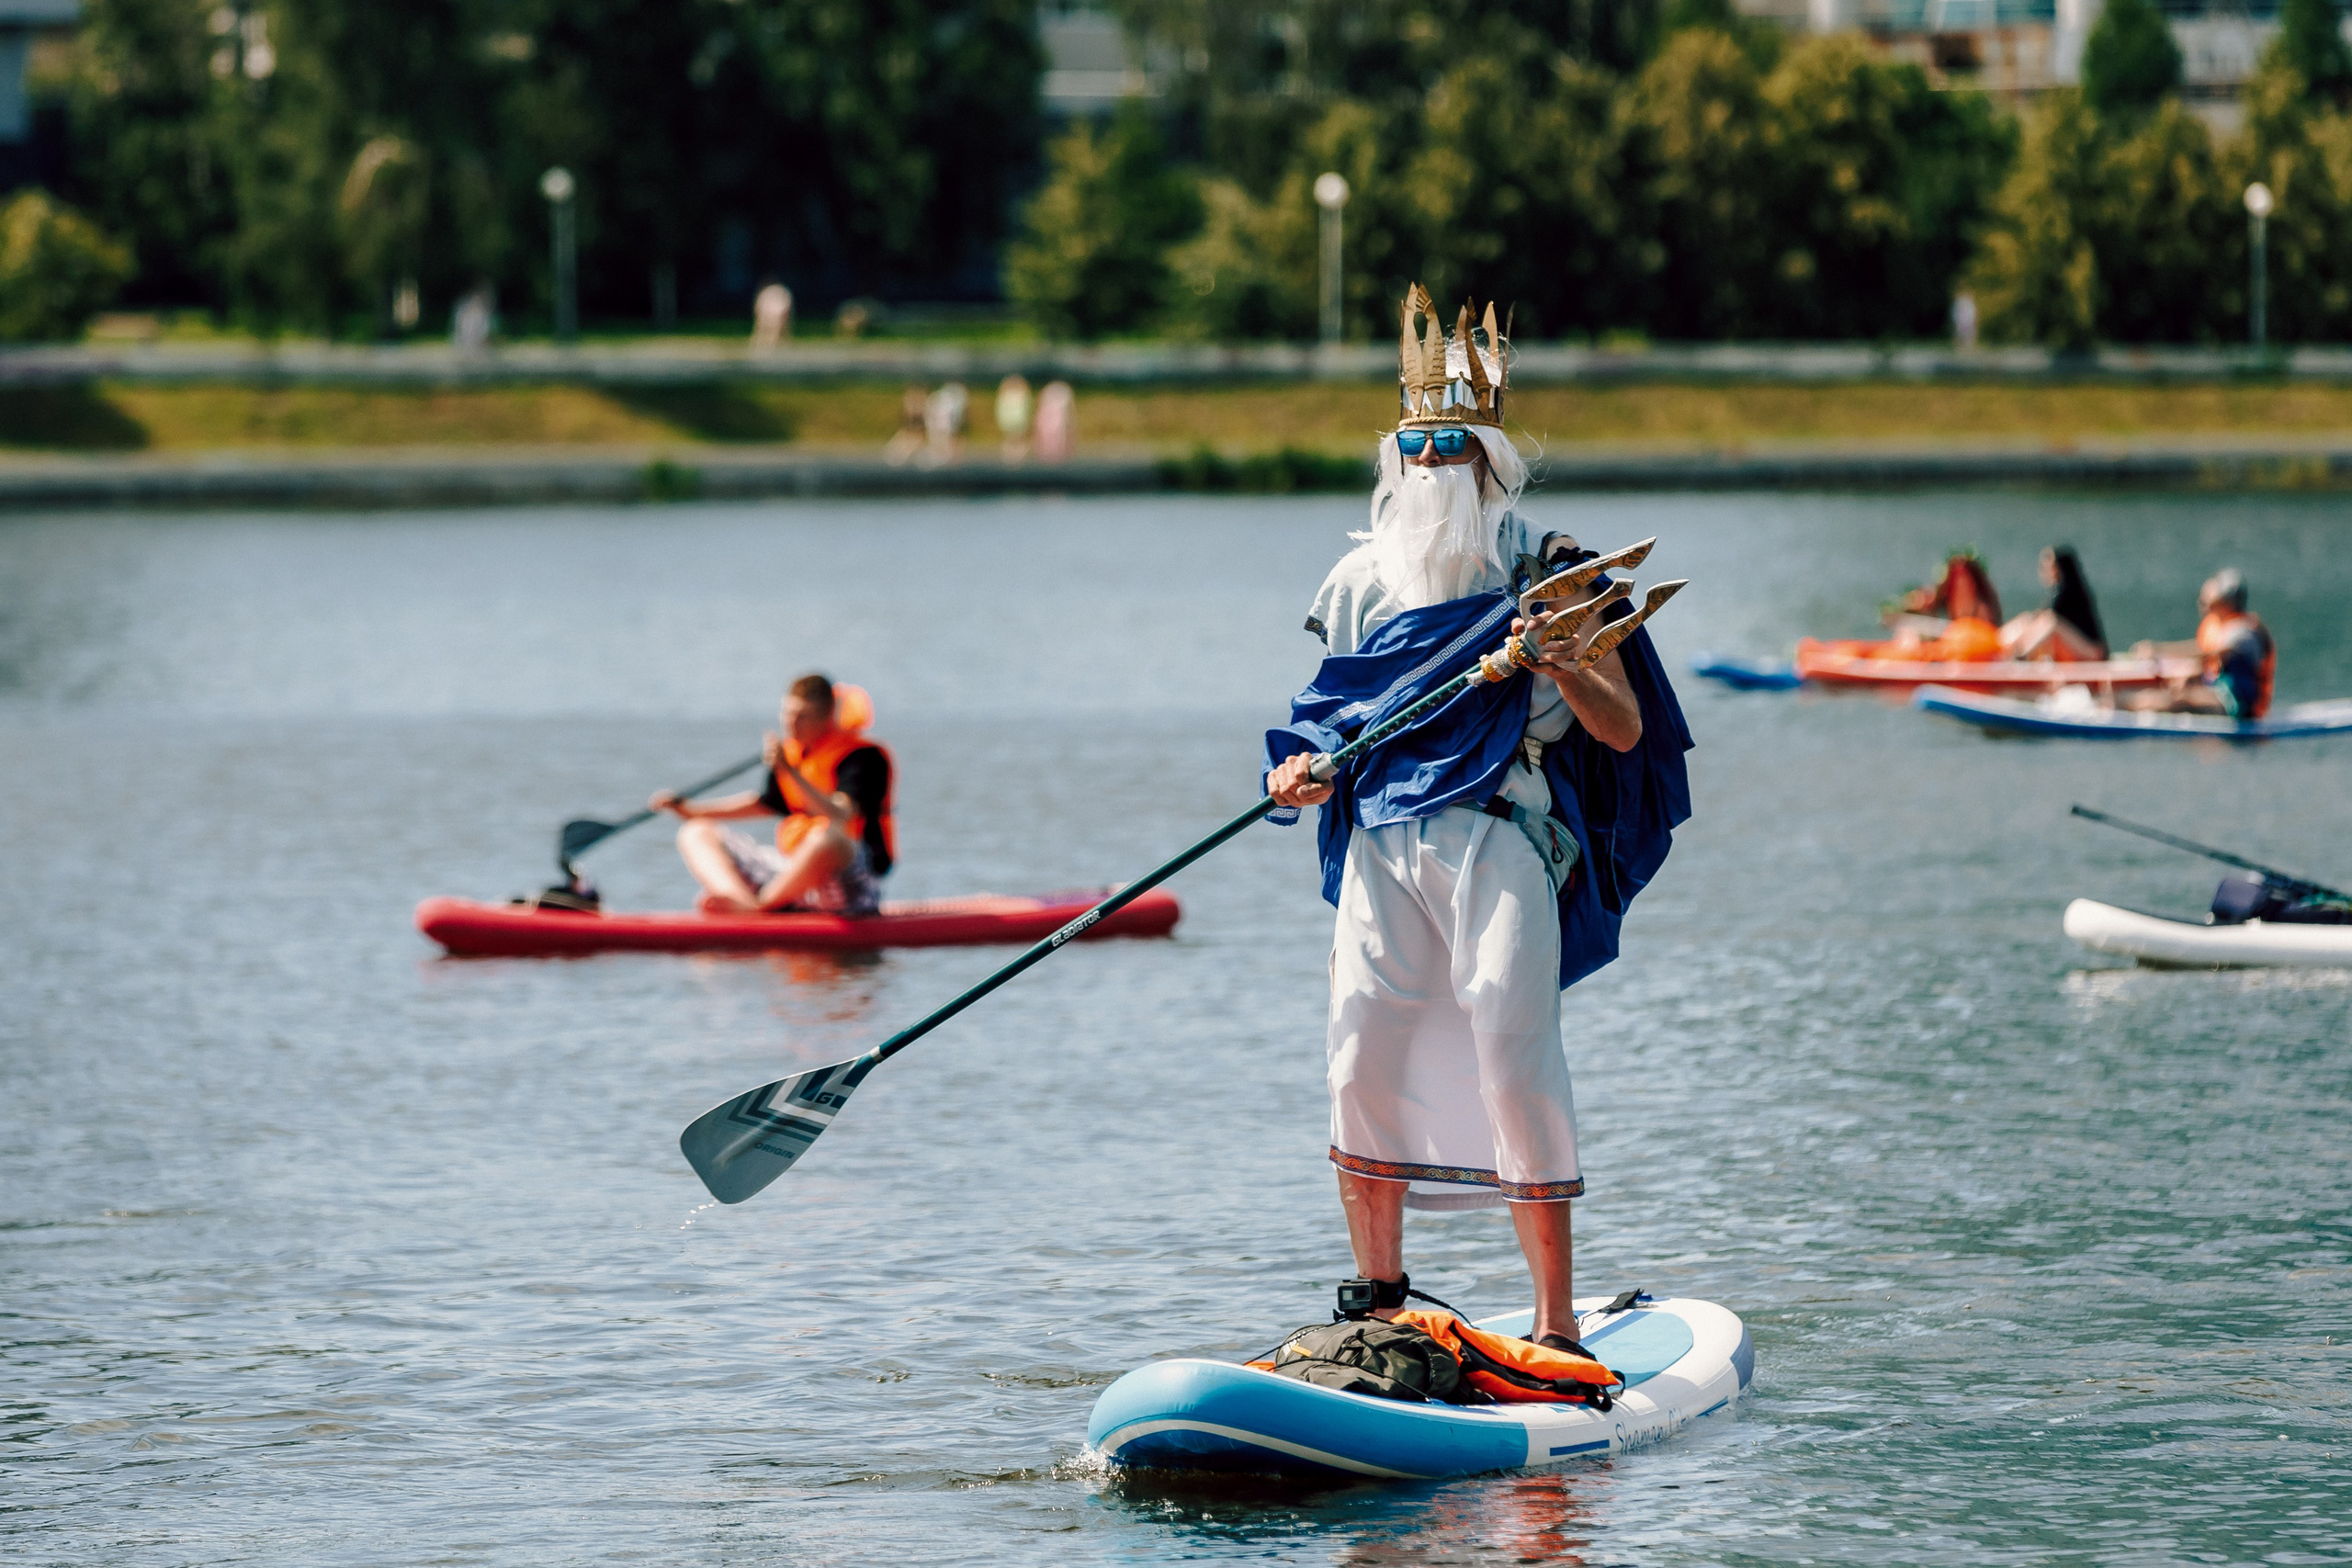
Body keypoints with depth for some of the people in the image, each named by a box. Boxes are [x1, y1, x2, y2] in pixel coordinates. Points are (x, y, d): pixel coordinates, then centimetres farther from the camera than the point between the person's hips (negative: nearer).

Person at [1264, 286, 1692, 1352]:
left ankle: (1557, 1324, -9)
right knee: (1362, 1063, -1)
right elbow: (1331, 713, 20)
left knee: (1513, 1066, -12)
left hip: (1502, 839, -4)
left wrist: (1567, 673, -21)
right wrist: (1304, 772, -3)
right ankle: (1377, 1302, 13)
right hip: (1382, 844, 4)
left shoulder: (1550, 575, 3)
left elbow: (1626, 733, -1)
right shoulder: (1361, 581, 15)